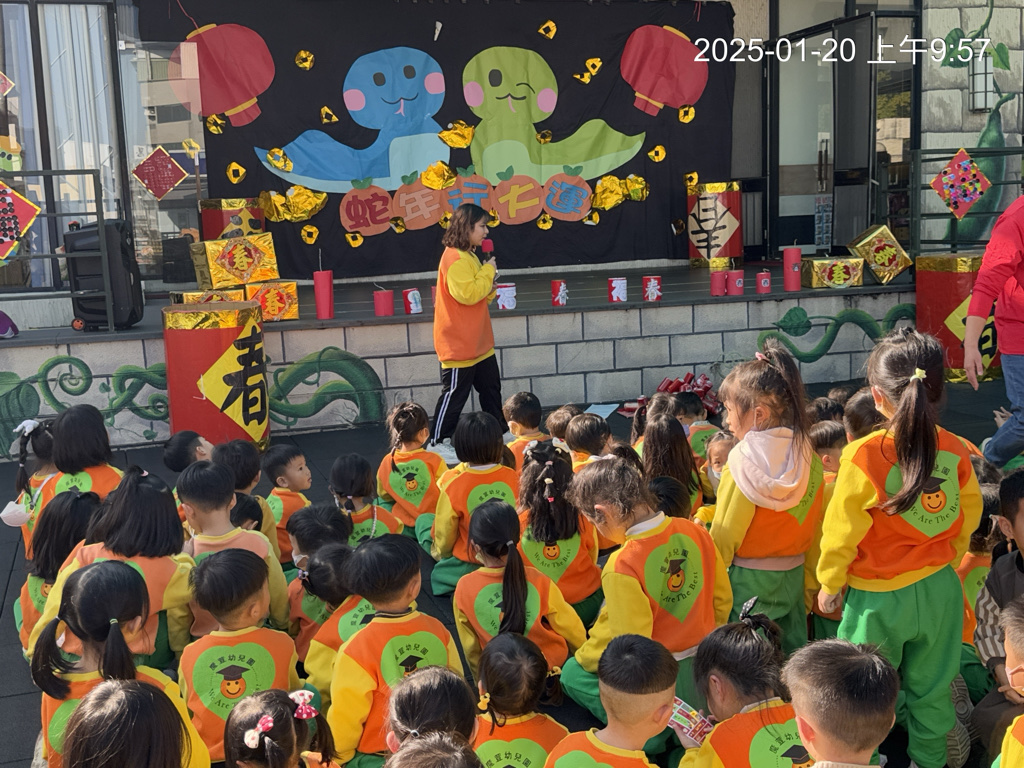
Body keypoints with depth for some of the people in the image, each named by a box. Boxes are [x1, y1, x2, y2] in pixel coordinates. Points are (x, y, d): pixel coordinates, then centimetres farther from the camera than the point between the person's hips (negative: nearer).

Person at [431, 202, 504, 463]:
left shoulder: (469, 256, 13)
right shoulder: (454, 259, -19)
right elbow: (467, 294, -29)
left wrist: (489, 284, 0)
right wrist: (488, 271, -17)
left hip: (479, 342, 10)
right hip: (459, 344, -10)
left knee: (491, 388, 17)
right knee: (455, 395, -1)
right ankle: (439, 443, 9)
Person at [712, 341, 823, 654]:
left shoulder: (743, 459, -18)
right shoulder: (808, 456, -1)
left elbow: (725, 533, -13)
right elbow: (814, 523, 5)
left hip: (750, 577, -6)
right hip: (794, 573, 6)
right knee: (791, 651, 16)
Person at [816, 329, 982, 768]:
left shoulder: (863, 457, -22)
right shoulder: (955, 451, -9)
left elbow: (842, 531, -13)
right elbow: (969, 517, 5)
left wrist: (830, 583, 2)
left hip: (879, 598, -4)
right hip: (939, 588, 4)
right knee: (931, 687, 21)